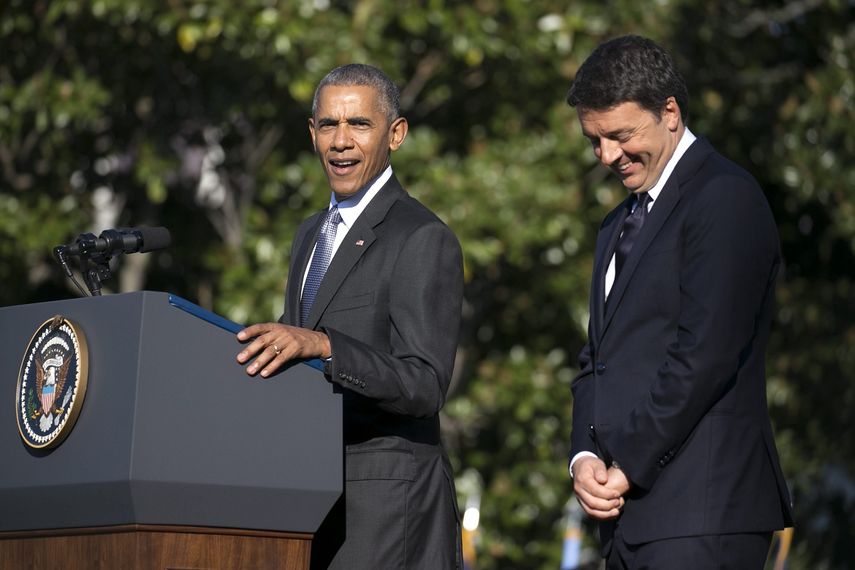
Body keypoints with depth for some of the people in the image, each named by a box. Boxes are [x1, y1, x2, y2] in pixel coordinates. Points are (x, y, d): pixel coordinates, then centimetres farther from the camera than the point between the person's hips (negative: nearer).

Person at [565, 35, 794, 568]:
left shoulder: (725, 197, -6)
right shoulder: (621, 224, 24)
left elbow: (704, 353, -15)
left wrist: (627, 466, -11)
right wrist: (585, 456, 2)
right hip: (631, 511, 8)